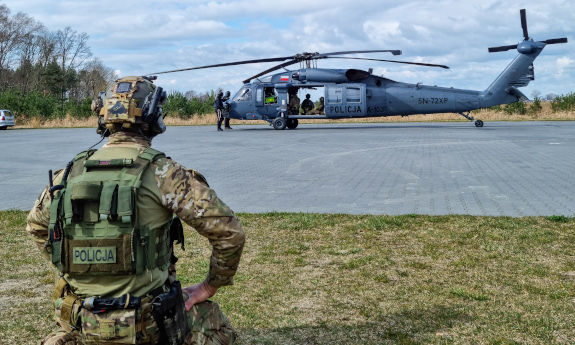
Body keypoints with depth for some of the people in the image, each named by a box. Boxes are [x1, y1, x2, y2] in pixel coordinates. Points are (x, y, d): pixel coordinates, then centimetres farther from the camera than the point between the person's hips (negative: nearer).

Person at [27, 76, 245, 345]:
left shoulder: (69, 173, -1)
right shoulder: (161, 173, -16)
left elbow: (36, 226, 17)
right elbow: (229, 231, -16)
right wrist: (210, 287, -1)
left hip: (79, 322, 4)